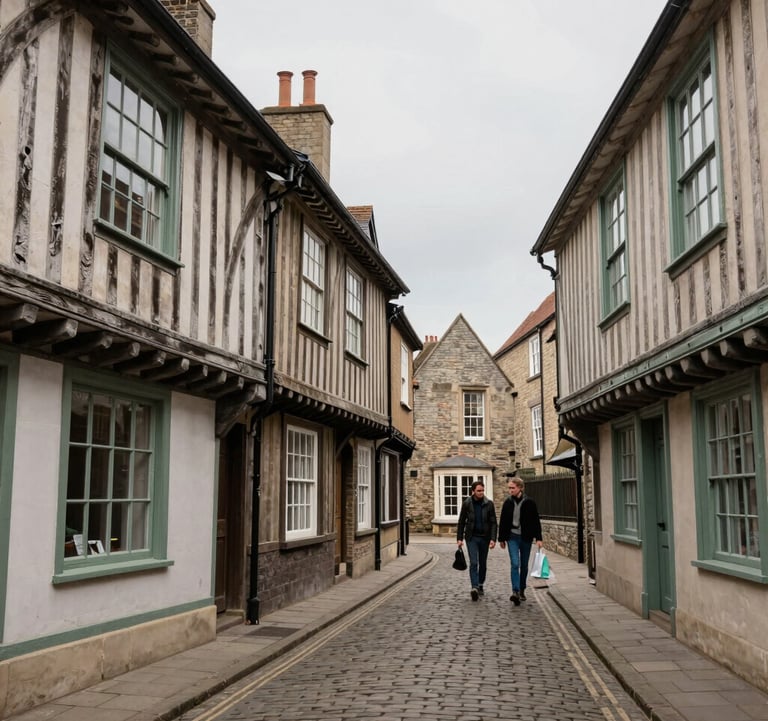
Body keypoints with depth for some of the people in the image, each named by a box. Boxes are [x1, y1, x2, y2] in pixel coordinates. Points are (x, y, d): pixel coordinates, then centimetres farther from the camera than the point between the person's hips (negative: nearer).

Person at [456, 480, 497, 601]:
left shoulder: (489, 504, -3)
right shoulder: (467, 503, -2)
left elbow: (493, 523, -3)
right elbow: (461, 522, 4)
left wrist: (493, 539, -12)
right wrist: (459, 538, -1)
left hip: (484, 537, 1)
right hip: (471, 537, -1)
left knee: (483, 563, 11)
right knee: (473, 563, -13)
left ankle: (480, 585, 26)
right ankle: (474, 588, -20)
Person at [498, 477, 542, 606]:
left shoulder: (529, 503, -5)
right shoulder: (507, 503, 1)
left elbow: (536, 521, -3)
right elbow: (502, 521, 7)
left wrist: (538, 538, -8)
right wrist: (501, 538, 8)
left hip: (526, 537, 0)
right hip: (512, 537, 0)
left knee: (524, 565, 10)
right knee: (515, 564, -14)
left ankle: (522, 591, 24)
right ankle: (515, 592, -20)